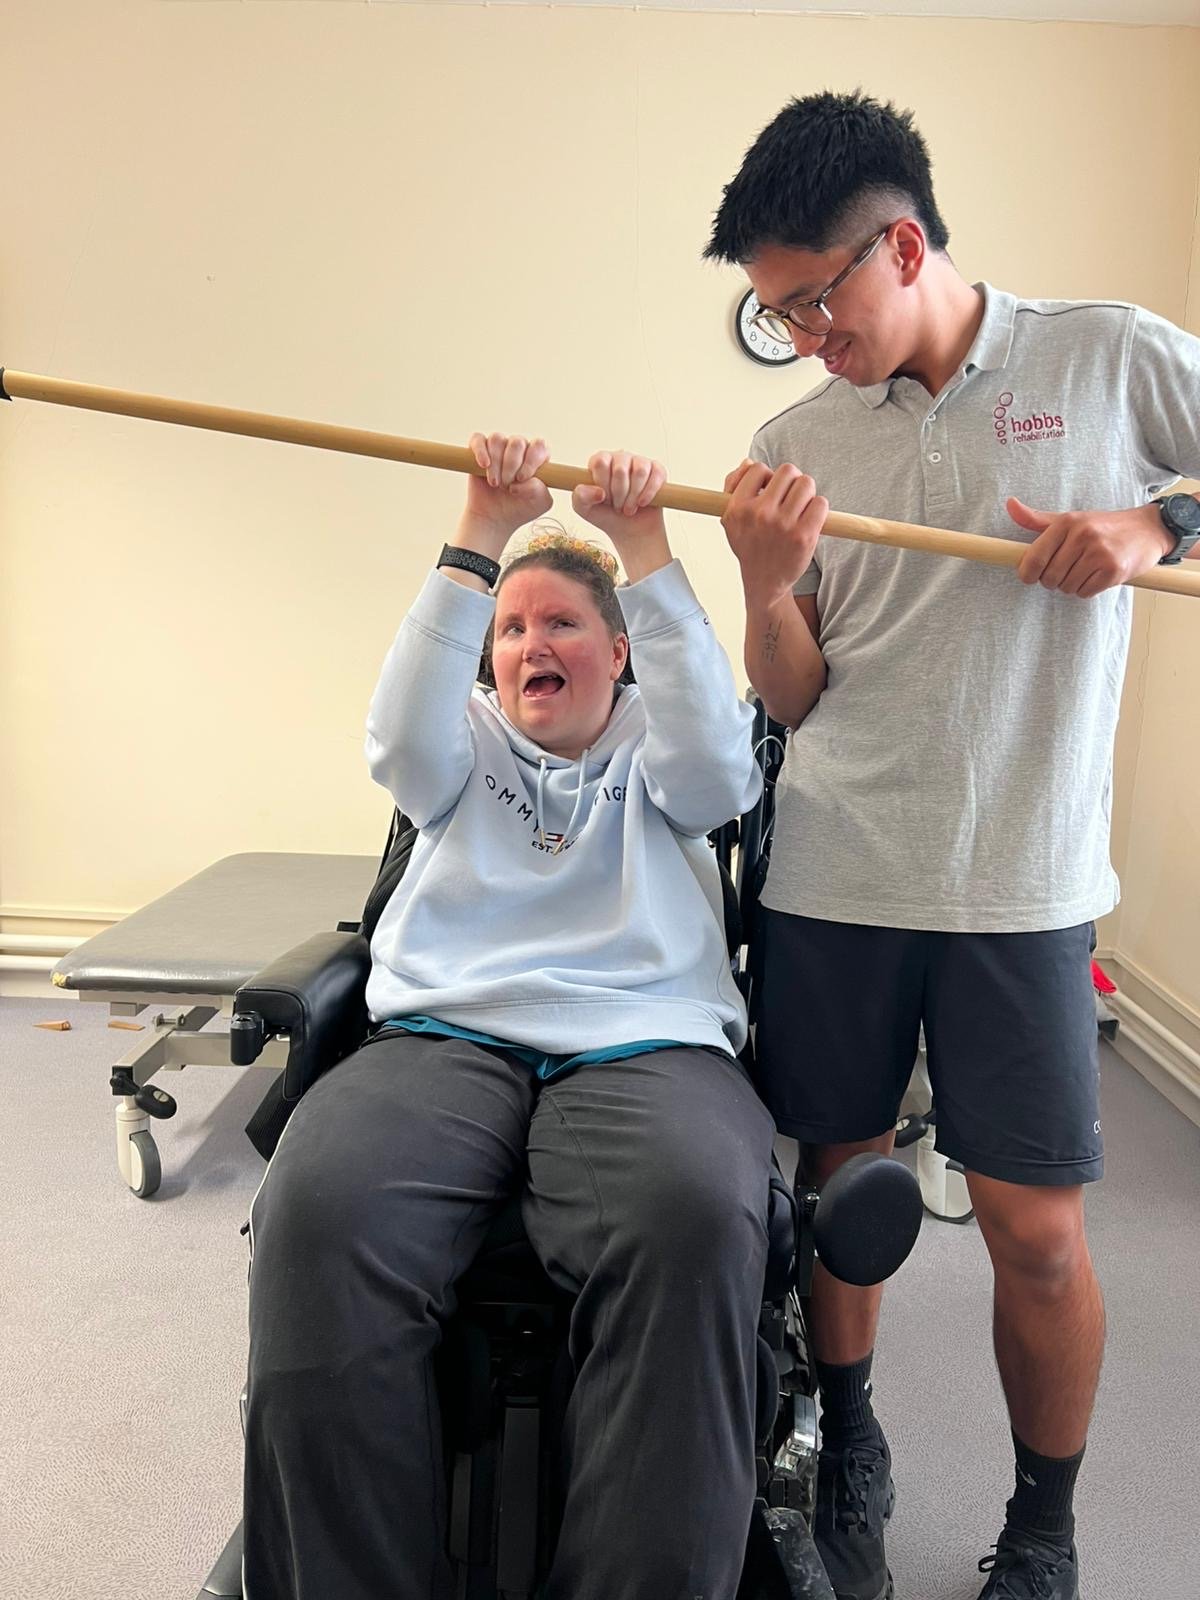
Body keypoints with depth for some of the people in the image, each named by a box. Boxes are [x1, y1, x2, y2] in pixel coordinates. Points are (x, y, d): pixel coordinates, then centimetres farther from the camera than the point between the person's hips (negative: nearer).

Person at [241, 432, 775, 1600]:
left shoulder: (654, 752, 25)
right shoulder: (468, 742, 28)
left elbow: (714, 756, 1)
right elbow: (403, 740, 5)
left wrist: (644, 543, 0)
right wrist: (481, 536, 0)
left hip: (645, 1046, -1)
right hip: (443, 1039, 1)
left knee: (698, 1215, -37)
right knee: (317, 1207, -32)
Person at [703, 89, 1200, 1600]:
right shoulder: (792, 444, 8)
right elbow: (792, 700, 6)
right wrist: (765, 582, -12)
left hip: (1021, 889, -2)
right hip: (833, 881, 3)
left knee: (1036, 1229, 2)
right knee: (838, 1180, 11)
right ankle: (848, 1451, 36)